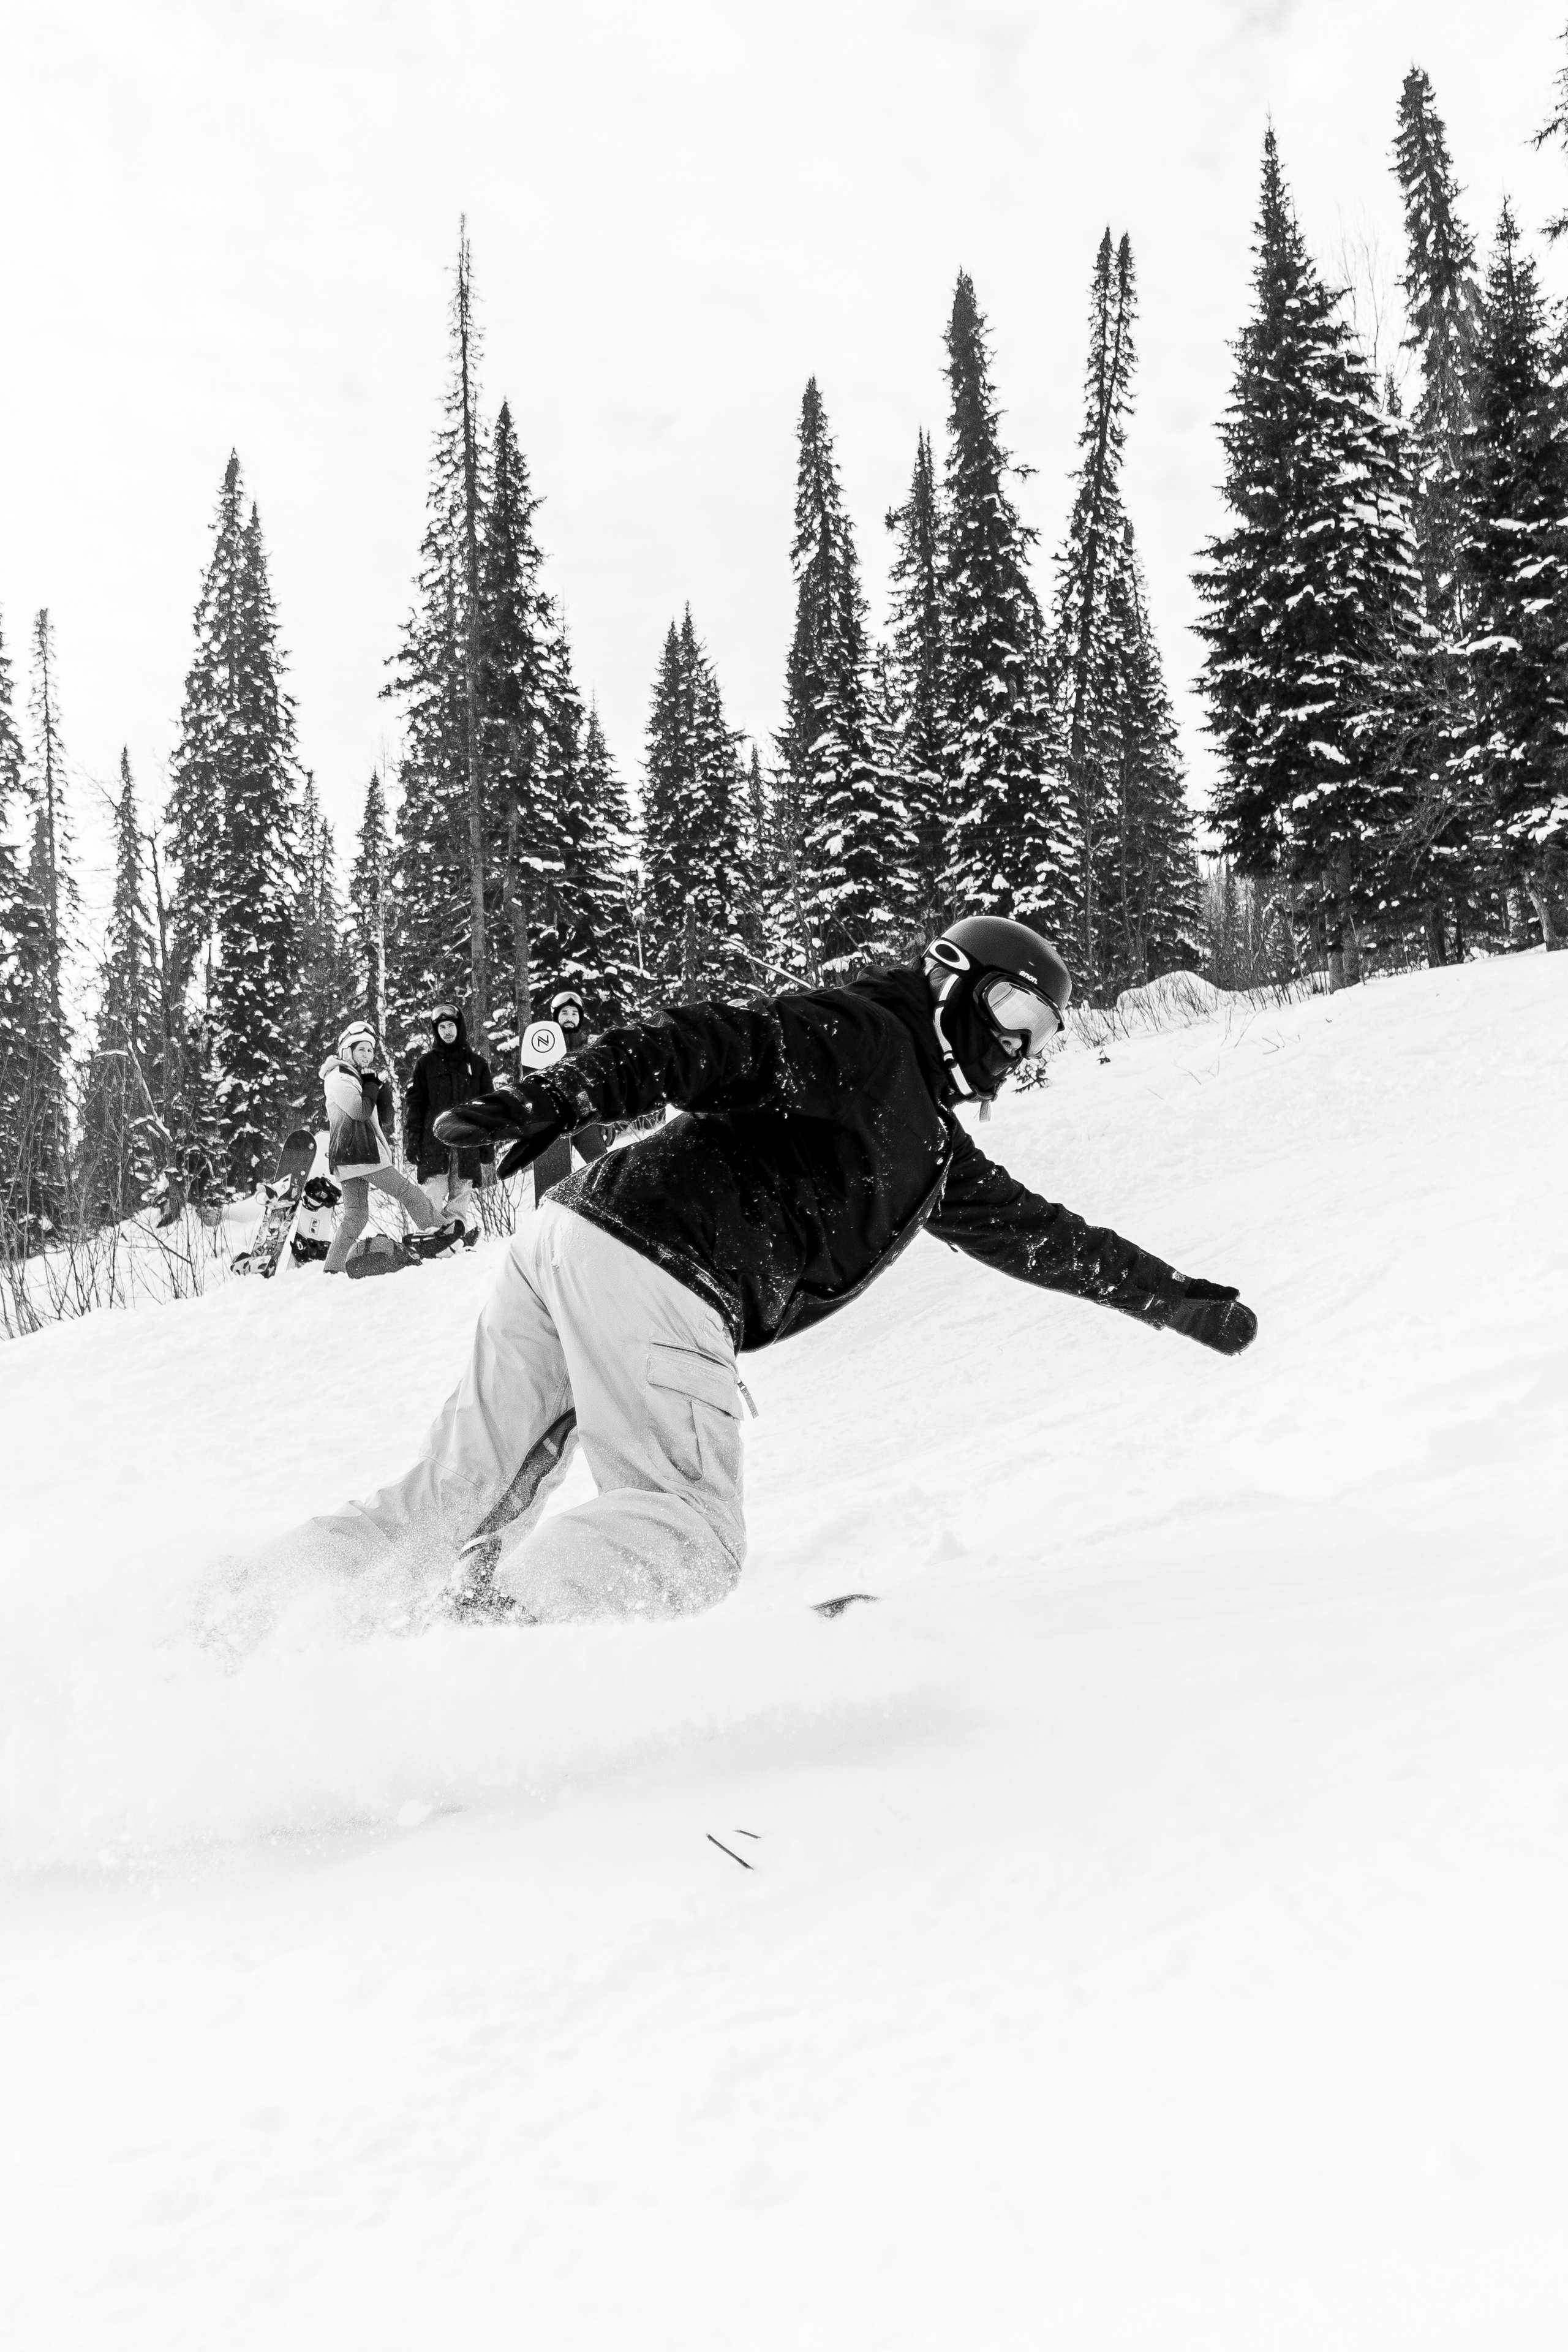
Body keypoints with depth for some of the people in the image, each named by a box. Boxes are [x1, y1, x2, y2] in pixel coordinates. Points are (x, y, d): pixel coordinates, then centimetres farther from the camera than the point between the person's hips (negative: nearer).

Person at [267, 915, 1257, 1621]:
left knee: (466, 1497, 10)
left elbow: (1042, 1234, 36)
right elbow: (719, 1044, -14)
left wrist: (1179, 1301, 39)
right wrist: (563, 1098, -29)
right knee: (691, 1534, -10)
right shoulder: (866, 1038, 1)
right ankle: (488, 1627, -26)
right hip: (651, 1272, -9)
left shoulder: (934, 1149, 29)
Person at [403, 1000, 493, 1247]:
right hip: (434, 1141, -1)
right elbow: (413, 1104, 7)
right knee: (433, 1195, -9)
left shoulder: (477, 1063, 13)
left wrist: (489, 1143, 4)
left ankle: (461, 1241, 6)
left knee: (461, 1197, -1)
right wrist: (411, 1141, -2)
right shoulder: (426, 1063, 10)